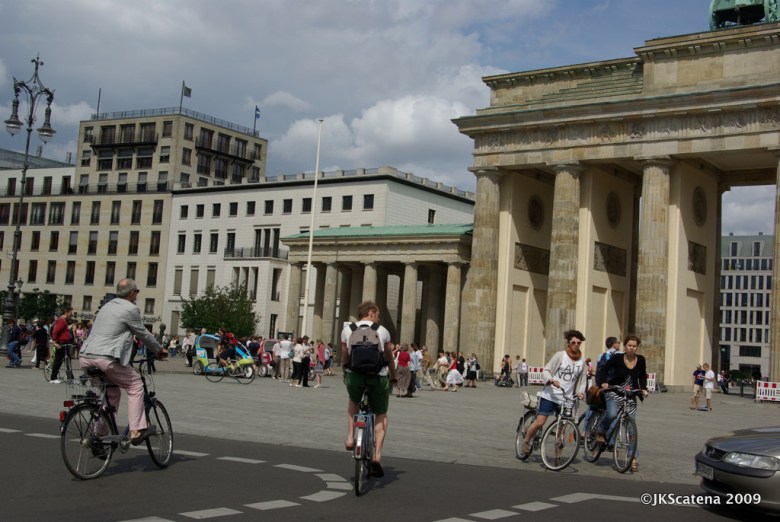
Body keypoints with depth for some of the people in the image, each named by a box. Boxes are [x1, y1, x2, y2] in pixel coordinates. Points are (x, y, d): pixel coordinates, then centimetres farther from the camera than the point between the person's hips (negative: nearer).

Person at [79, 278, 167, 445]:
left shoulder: (107, 306, 23)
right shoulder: (130, 309, -2)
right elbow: (143, 334, 6)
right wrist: (160, 350, 22)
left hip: (85, 358, 8)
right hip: (105, 359, -8)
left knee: (112, 392, 23)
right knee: (135, 386, 7)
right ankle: (136, 431, 0)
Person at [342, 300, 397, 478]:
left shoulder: (347, 330, 6)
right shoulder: (382, 331, 4)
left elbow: (344, 357, 14)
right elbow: (389, 358, 15)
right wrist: (393, 376, 32)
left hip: (354, 376, 1)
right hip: (378, 376, -1)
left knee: (353, 402, 35)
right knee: (382, 415, 19)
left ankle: (350, 439, 20)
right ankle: (377, 457, 5)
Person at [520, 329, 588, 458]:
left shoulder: (582, 361, 9)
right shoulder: (560, 355, -2)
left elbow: (582, 380, 15)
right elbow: (546, 371, -6)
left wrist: (580, 392, -4)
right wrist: (552, 380, -25)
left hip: (566, 399, 3)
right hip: (550, 395, -3)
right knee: (540, 422, -8)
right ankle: (526, 441, 16)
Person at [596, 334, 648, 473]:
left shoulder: (640, 360, 0)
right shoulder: (617, 358, -11)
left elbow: (643, 376, 14)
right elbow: (604, 369, -5)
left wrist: (643, 389, 0)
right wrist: (603, 382, -22)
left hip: (630, 395, 3)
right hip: (614, 392, -3)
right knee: (612, 414, -31)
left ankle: (633, 458, 5)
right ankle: (601, 432, 1)